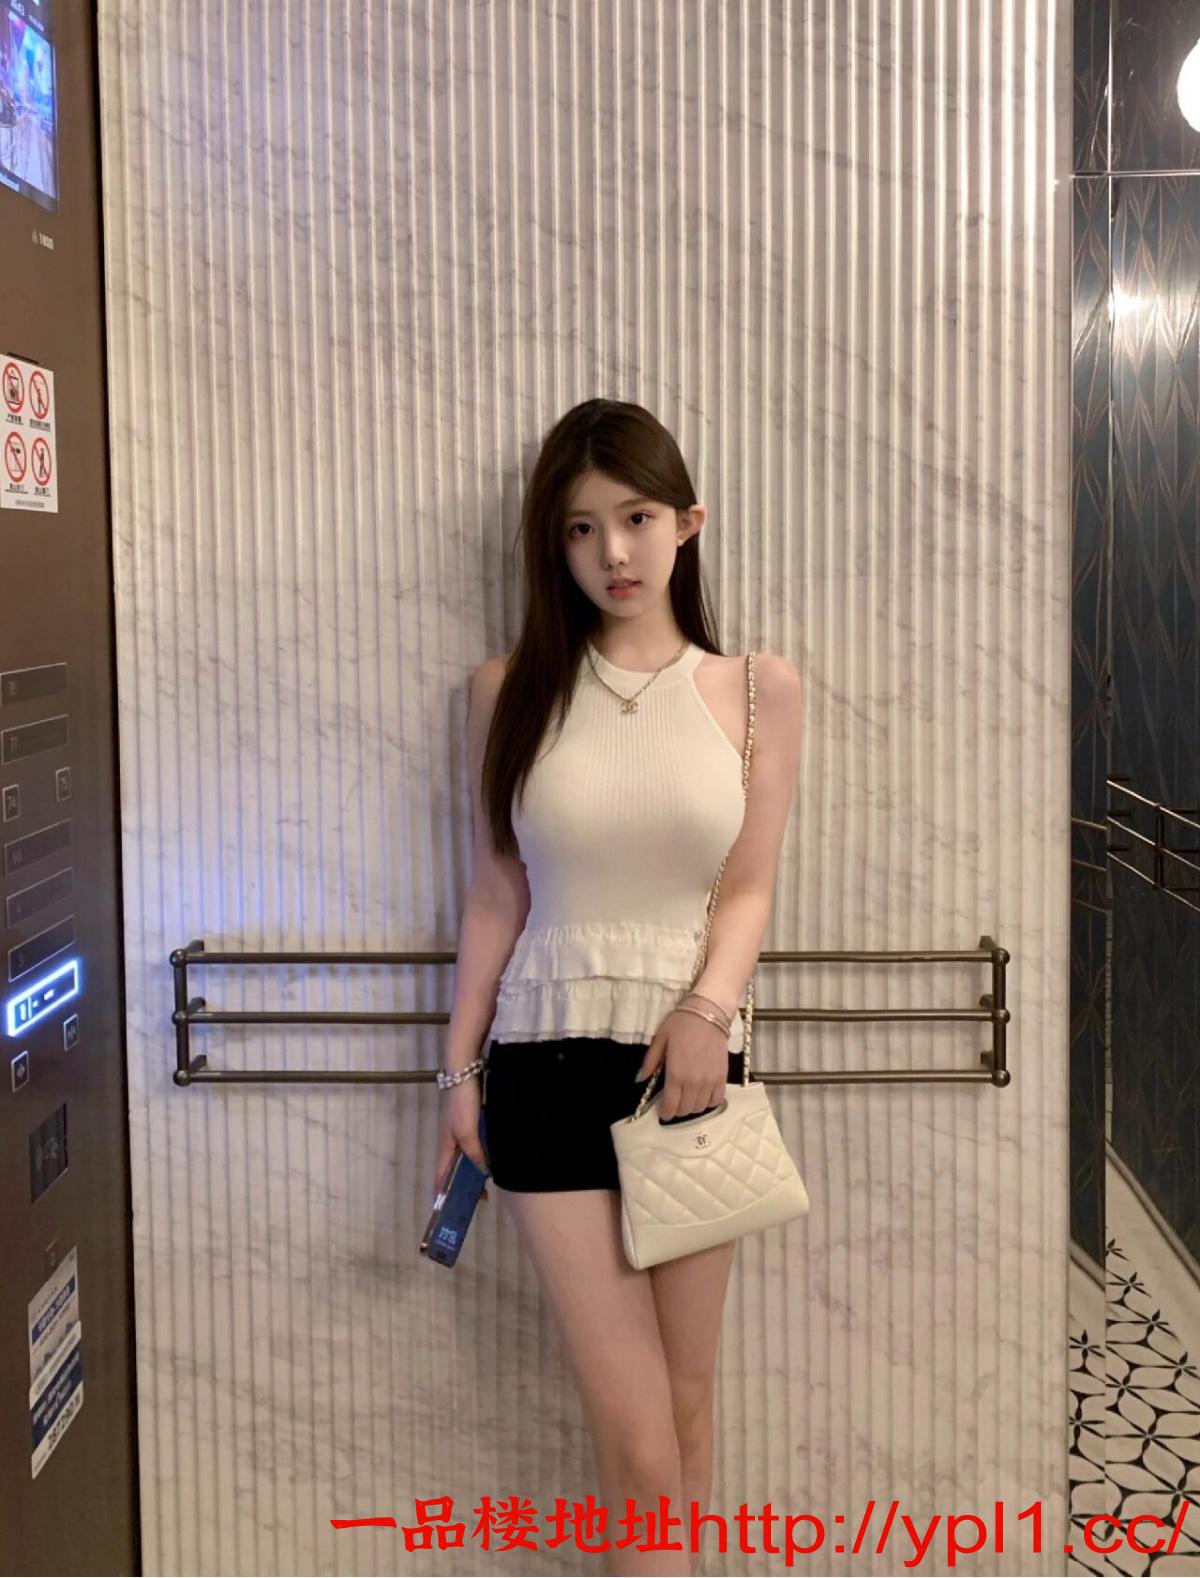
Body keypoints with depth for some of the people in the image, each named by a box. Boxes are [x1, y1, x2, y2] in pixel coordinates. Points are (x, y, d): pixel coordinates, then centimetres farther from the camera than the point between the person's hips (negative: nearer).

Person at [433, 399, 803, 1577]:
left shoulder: (757, 689, 2)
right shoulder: (510, 690, 1)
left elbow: (750, 887, 0)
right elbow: (497, 895, 5)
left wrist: (707, 1007, -18)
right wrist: (459, 1070, 5)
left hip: (692, 1059, 1)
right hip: (547, 1067, -1)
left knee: (685, 1396, 12)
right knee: (634, 1430, -2)